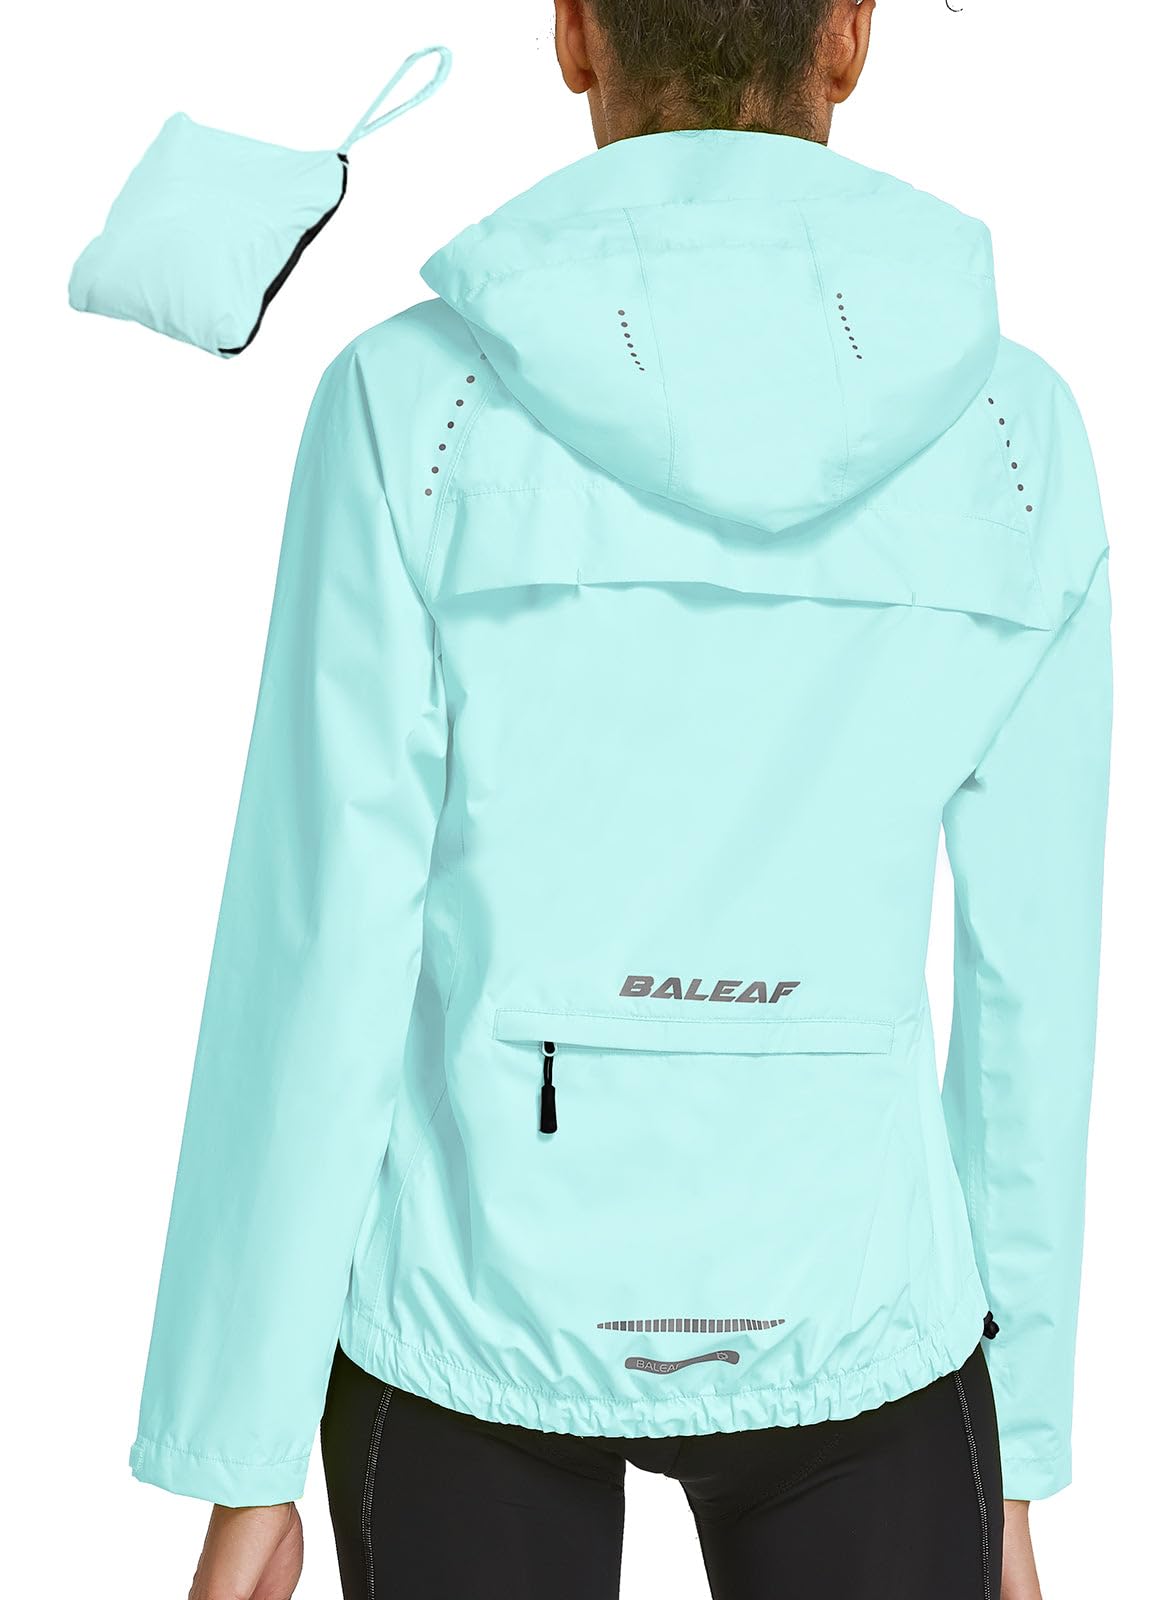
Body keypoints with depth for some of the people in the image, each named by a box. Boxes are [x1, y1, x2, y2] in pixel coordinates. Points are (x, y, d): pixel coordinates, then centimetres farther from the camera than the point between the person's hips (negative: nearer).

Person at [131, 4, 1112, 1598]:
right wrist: (1017, 1454, 11)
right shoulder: (1015, 434, -6)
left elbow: (315, 958, -12)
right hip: (834, 1318, 1)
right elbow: (1032, 980, -1)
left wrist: (241, 1464, -2)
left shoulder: (417, 403, -12)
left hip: (481, 1298, 0)